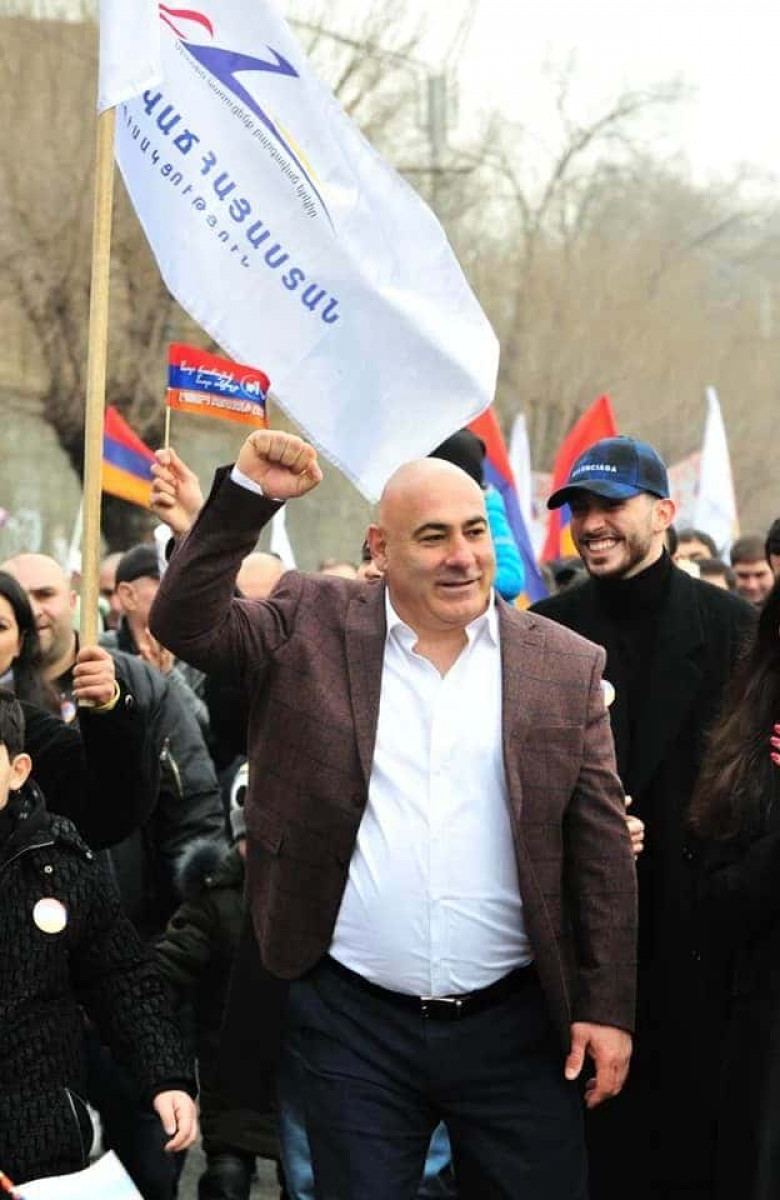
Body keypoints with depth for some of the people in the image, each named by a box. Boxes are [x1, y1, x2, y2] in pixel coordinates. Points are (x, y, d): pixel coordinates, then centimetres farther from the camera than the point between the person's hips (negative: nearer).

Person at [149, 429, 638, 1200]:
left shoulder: (565, 665, 4)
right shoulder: (313, 627, 4)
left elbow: (601, 849, 3)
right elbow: (184, 622, -5)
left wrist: (608, 1009, 0)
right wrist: (249, 496, -14)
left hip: (515, 1024, 1)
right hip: (353, 1024, 0)